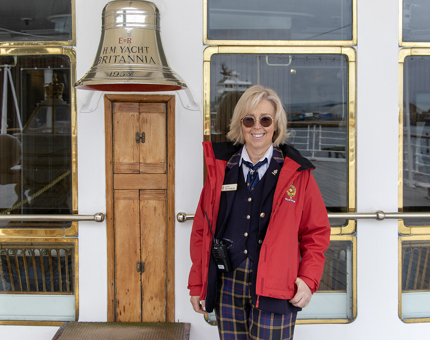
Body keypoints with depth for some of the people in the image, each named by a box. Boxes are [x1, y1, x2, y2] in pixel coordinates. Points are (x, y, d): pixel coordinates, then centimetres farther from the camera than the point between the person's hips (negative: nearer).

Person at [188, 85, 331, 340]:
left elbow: (317, 231, 5)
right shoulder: (220, 167, 6)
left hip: (273, 290, -2)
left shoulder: (297, 173, 2)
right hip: (227, 288, 3)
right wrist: (197, 285, 6)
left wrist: (308, 279, -7)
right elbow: (201, 230, 8)